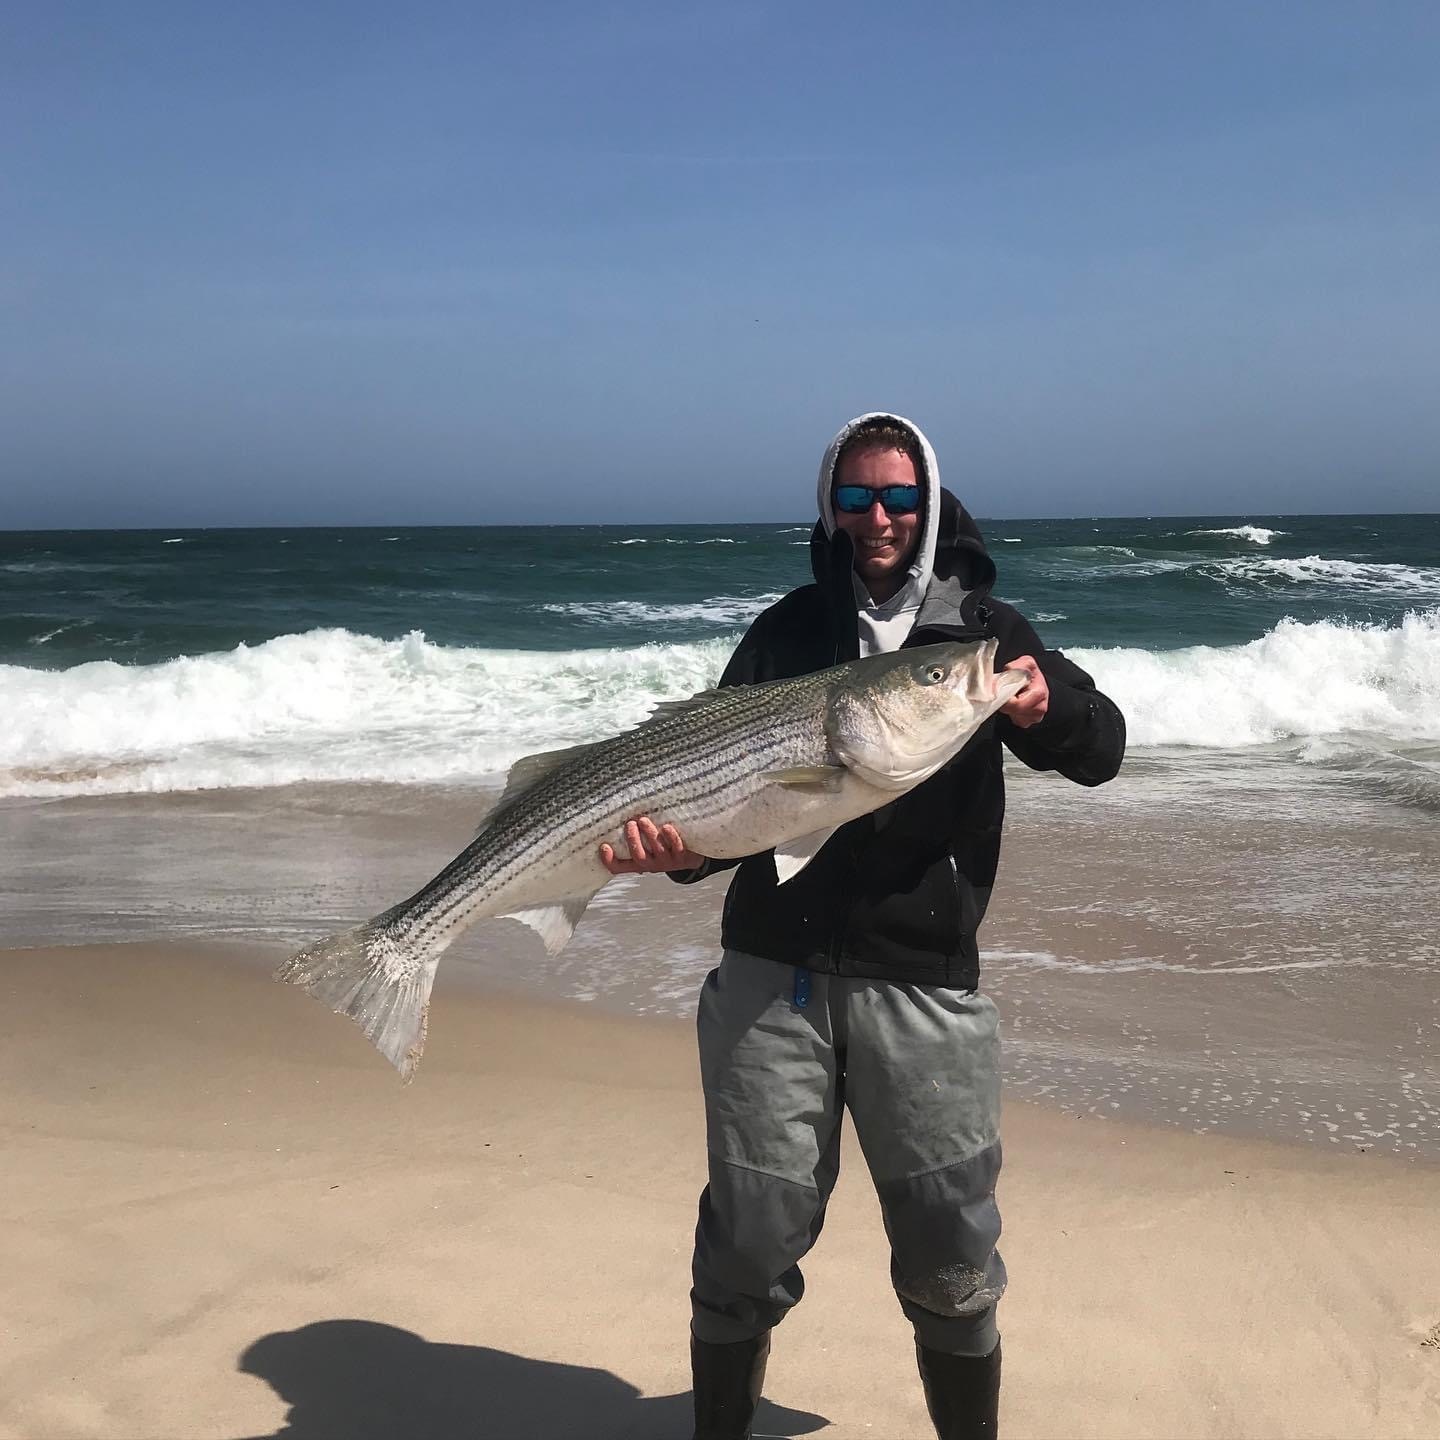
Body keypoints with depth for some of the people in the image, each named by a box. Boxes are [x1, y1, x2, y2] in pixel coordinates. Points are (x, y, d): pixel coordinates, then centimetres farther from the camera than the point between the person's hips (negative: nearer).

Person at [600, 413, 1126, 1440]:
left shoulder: (981, 627, 7)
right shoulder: (788, 630, 9)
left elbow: (1102, 750, 2)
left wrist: (1048, 710, -21)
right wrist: (683, 845, -15)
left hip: (922, 980, 0)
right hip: (771, 972, 1)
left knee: (951, 1258, 6)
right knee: (746, 1247, 7)